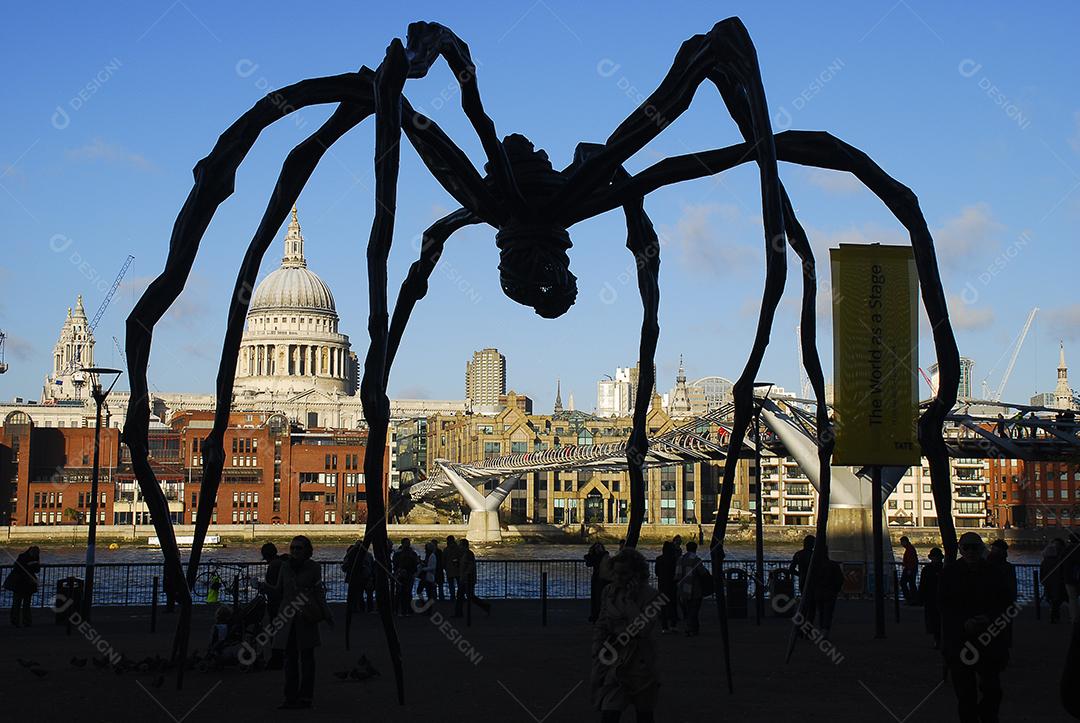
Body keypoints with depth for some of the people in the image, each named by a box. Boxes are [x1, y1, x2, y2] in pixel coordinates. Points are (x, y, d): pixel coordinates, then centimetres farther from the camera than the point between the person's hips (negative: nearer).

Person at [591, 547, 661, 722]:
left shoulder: (649, 595, -8)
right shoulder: (609, 592, 5)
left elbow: (644, 629, -21)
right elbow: (600, 625, 13)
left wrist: (629, 600, -20)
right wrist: (597, 652, 3)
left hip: (639, 661, -3)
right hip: (612, 660, 3)